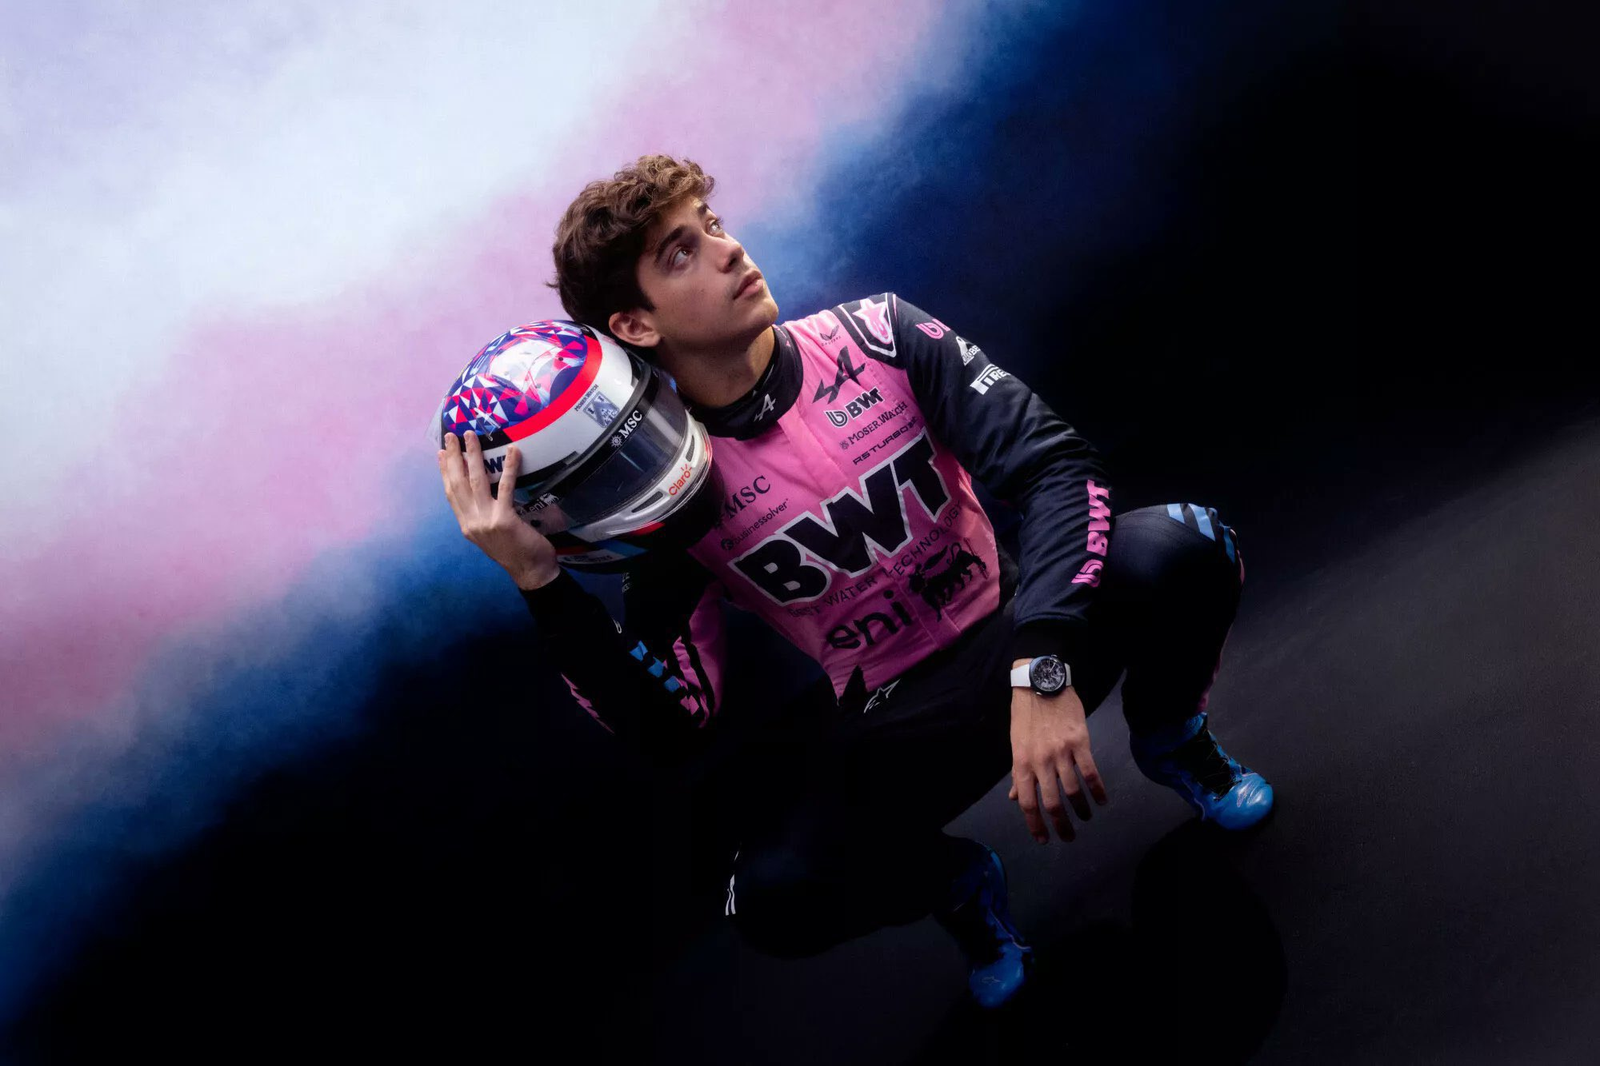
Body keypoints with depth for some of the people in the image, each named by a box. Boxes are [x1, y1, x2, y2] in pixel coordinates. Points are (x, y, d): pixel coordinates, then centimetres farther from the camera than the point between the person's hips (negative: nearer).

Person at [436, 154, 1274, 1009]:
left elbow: (1054, 462, -17)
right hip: (891, 719, -1)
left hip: (1020, 631, 1)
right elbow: (669, 728, -13)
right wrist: (540, 582, -25)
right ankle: (954, 880, 7)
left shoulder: (875, 337, -8)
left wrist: (1041, 673, -32)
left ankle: (1168, 743, 8)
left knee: (1179, 548, -29)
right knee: (778, 898, -31)